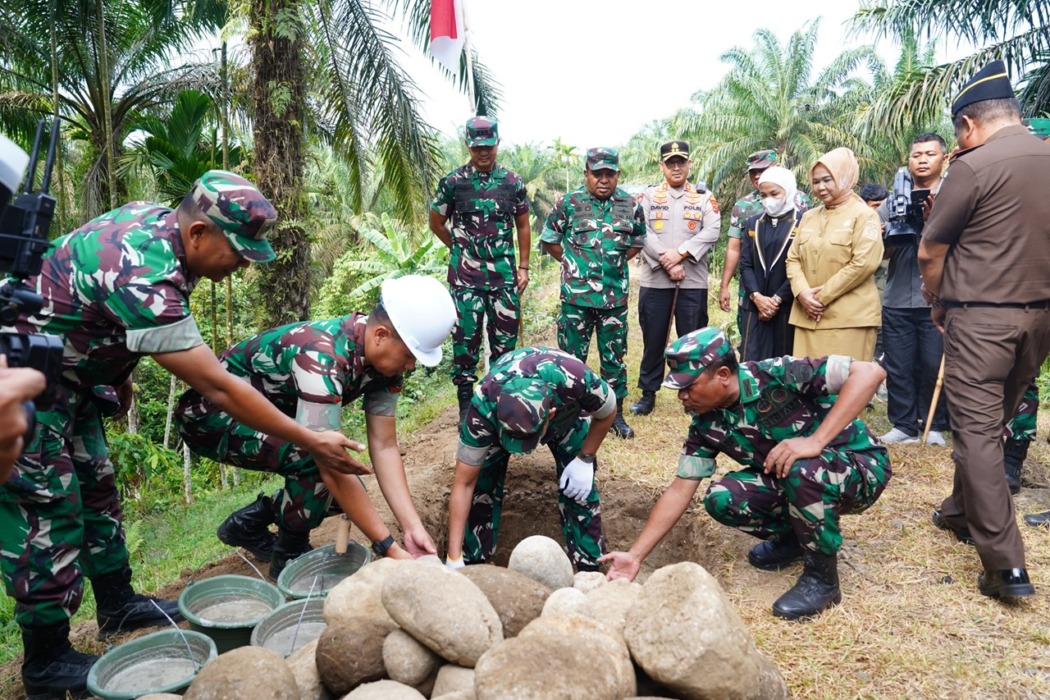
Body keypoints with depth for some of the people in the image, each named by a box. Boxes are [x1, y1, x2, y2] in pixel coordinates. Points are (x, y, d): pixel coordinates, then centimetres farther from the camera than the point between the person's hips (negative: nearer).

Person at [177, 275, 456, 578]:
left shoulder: (384, 356, -13)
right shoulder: (321, 358, -38)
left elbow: (384, 447, -13)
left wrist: (413, 527, -22)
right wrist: (389, 548, -34)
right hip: (209, 414, -8)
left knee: (345, 490, -2)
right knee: (315, 459, -31)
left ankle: (249, 522, 19)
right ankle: (290, 558, -6)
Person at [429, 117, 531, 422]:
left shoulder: (513, 182, 5)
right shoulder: (452, 182, -1)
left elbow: (523, 227, 13)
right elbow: (436, 223, 10)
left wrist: (523, 267, 8)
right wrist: (461, 249, 12)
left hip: (504, 276, 2)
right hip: (466, 278, -2)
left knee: (505, 339, 8)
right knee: (466, 339, 2)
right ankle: (466, 402, 14)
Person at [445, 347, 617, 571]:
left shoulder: (576, 381, -45)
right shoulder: (483, 406, -42)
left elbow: (607, 412, -18)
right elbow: (464, 483, -31)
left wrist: (585, 460, -20)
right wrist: (454, 560, -30)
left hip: (565, 411, 0)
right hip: (499, 416, 0)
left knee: (579, 487, -10)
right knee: (483, 484, -12)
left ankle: (590, 569, 9)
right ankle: (472, 564, 8)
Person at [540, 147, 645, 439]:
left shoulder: (630, 205, 4)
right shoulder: (568, 203, -3)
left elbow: (637, 242, 17)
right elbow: (549, 239, 6)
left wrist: (616, 263, 8)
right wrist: (573, 263, 4)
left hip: (615, 296, 2)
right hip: (576, 296, -2)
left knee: (614, 357, 10)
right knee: (572, 357, 6)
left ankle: (616, 412, 23)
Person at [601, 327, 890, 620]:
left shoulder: (776, 376, -26)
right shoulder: (706, 424, -8)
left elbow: (869, 372, -31)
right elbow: (679, 491, -5)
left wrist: (816, 440, -38)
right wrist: (635, 555, -9)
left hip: (861, 468, -5)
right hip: (791, 481, 6)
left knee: (801, 469, -37)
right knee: (720, 499, -17)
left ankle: (822, 577, -12)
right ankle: (794, 536, 12)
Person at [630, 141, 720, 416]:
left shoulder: (704, 197, 9)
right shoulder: (648, 195, 7)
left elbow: (712, 231, -4)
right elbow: (641, 232, -5)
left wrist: (680, 253, -16)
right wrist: (666, 263, -14)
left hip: (694, 281, 0)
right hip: (654, 280, 0)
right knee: (653, 339, 7)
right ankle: (648, 393, 19)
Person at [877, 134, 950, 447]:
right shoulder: (893, 201, 13)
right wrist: (891, 238, -8)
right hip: (897, 300, 3)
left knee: (935, 366, 2)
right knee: (898, 366, 6)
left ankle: (935, 425, 17)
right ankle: (904, 425, 16)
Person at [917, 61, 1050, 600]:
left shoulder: (973, 166, -12)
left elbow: (929, 253, -6)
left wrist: (937, 304, 10)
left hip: (981, 315, -7)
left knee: (976, 430, -3)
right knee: (993, 421, 19)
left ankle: (1006, 565, -5)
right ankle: (961, 510, 35)